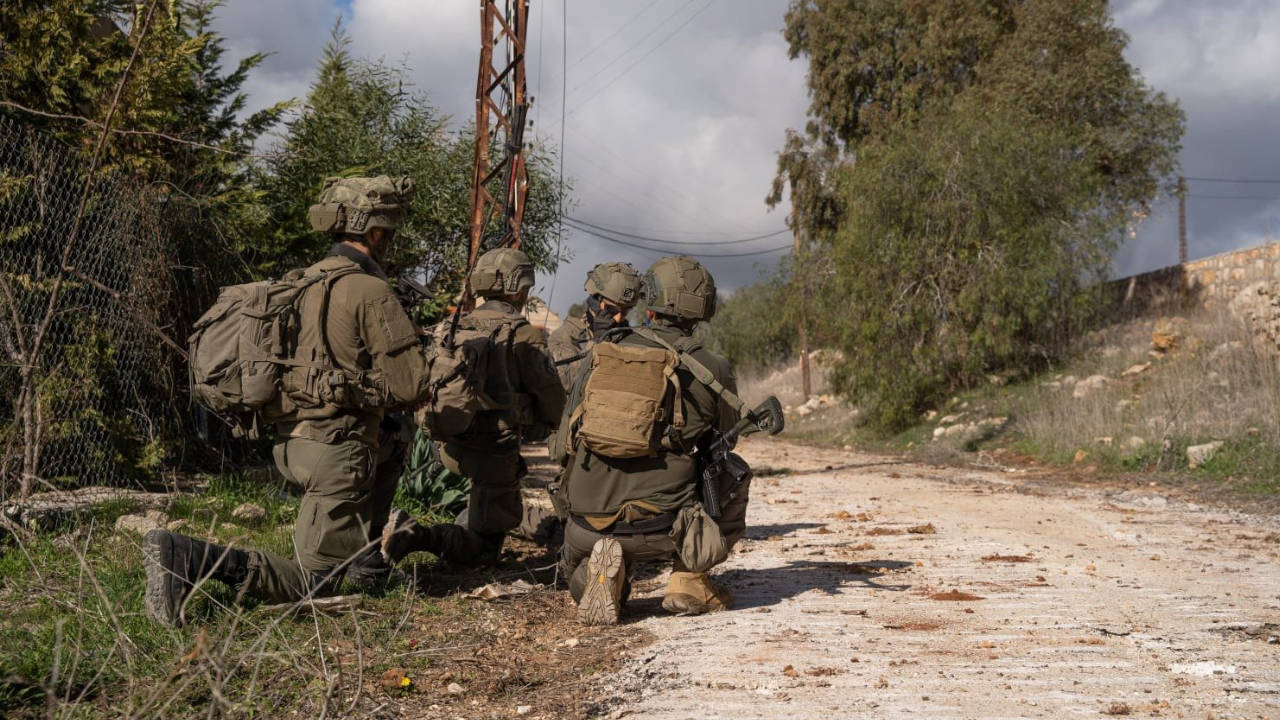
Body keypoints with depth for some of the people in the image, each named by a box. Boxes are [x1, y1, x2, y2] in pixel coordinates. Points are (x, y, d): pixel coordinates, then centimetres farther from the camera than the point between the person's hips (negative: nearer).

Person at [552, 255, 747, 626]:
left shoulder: (603, 355, 8)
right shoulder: (714, 369, 0)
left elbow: (561, 449, 11)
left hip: (587, 522, 3)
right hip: (658, 525, -3)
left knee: (581, 580, 36)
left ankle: (601, 570, -1)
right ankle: (689, 580, 12)